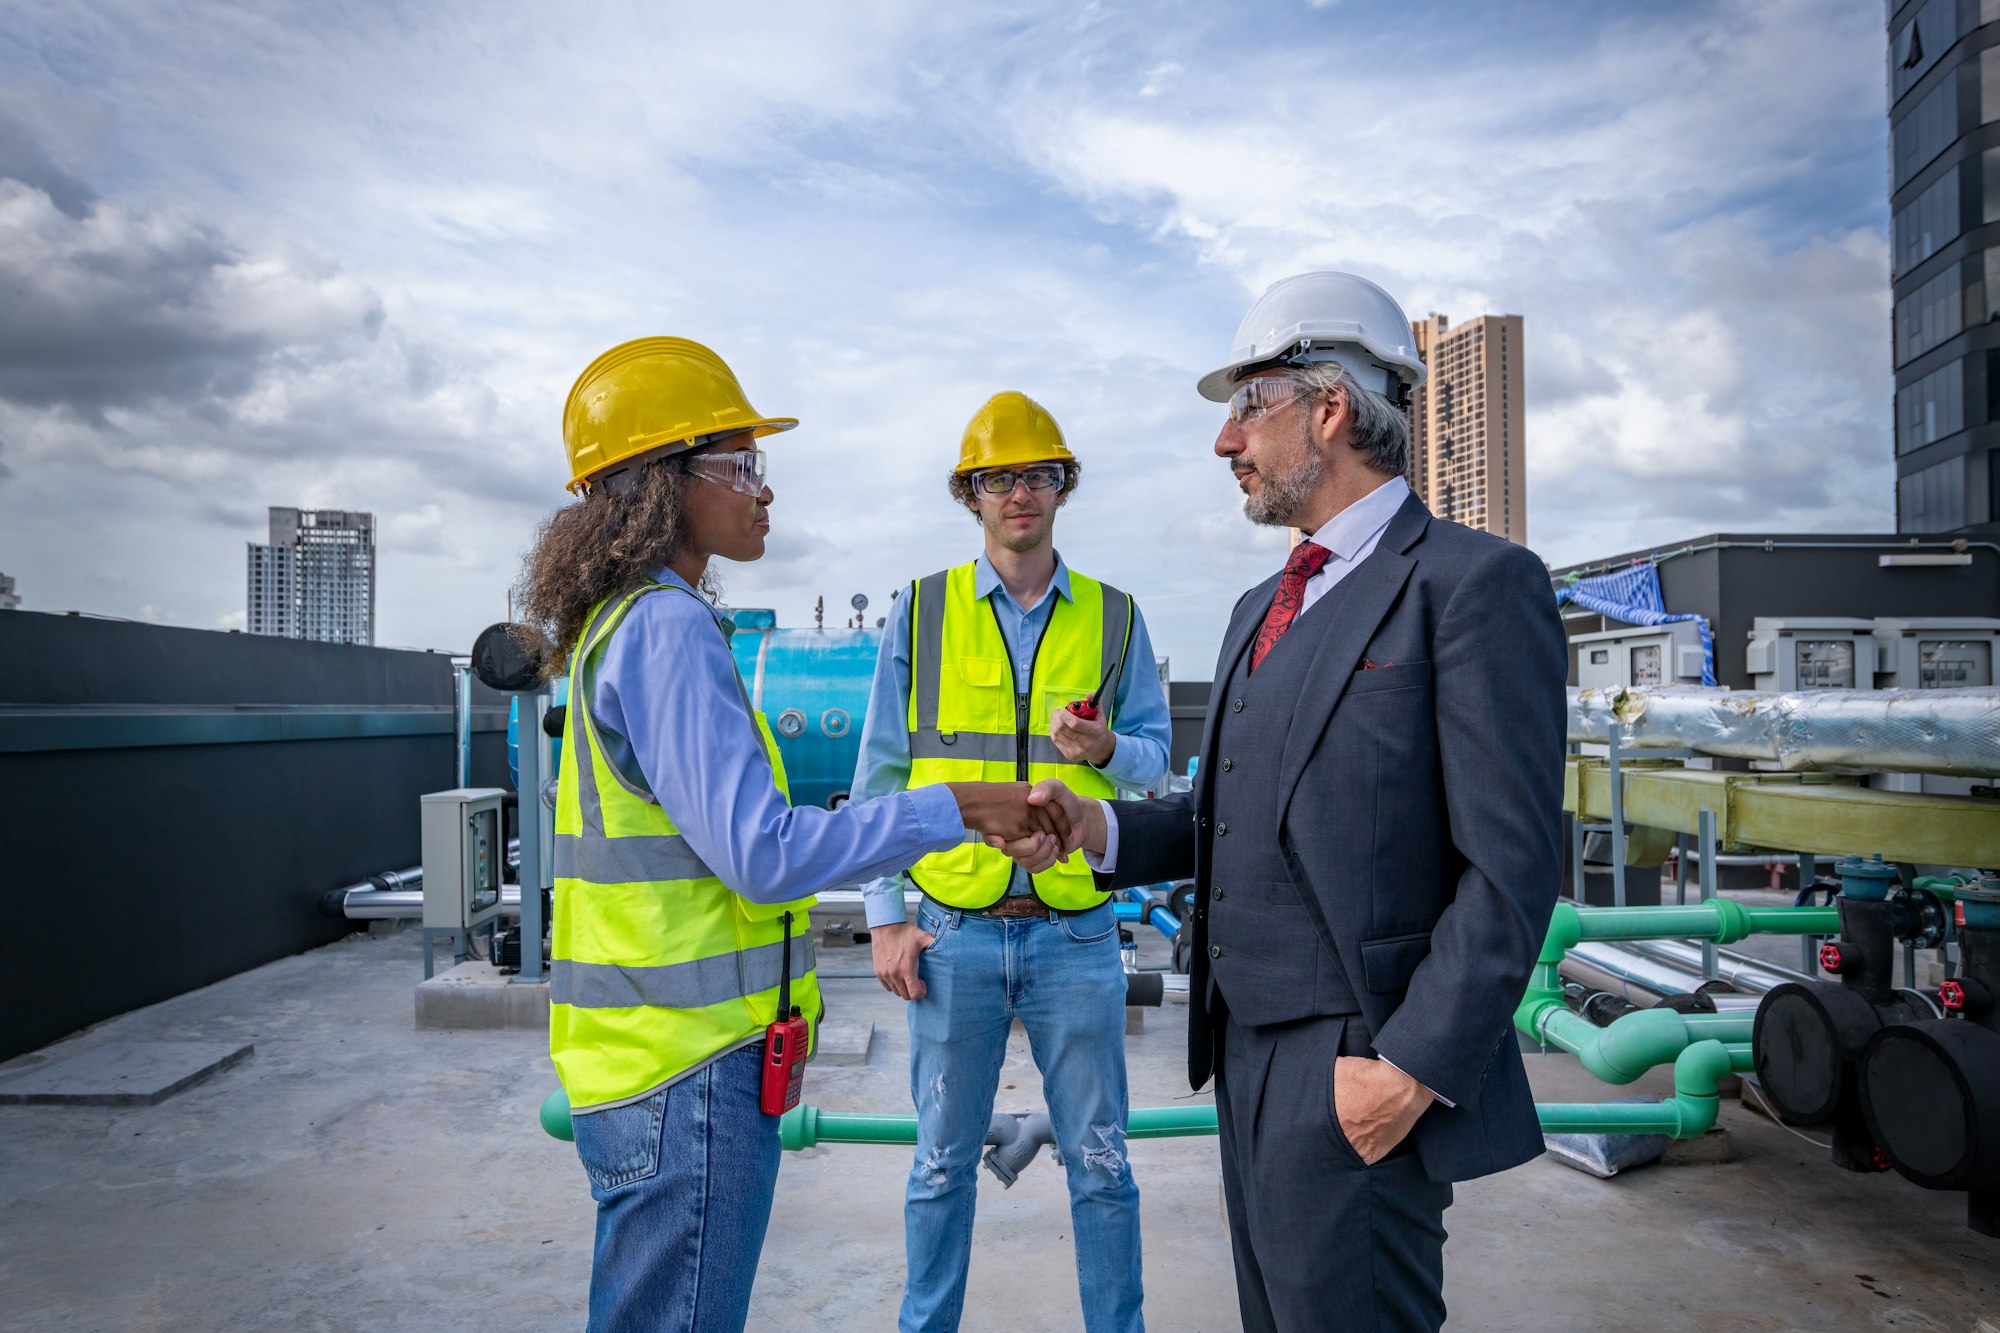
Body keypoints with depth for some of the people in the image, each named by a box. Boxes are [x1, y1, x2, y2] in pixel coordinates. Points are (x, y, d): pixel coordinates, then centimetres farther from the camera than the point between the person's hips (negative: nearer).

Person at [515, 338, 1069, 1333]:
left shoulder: (624, 620, 12)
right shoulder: (666, 628, -18)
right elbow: (763, 854, -24)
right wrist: (955, 807, -18)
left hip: (644, 1052, 10)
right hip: (686, 1066, -10)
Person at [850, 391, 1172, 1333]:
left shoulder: (1114, 618, 7)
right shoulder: (921, 611, 4)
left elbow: (1155, 763, 8)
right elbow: (880, 775, 4)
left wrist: (1107, 748, -16)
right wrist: (885, 918, -2)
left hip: (1076, 932, 1)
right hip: (953, 933, 0)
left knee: (1101, 1163, 10)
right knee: (942, 1163, 12)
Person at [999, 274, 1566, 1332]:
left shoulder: (1474, 585, -12)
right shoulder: (1262, 609, 15)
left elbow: (1512, 866, -16)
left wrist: (1414, 1069, -19)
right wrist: (1100, 829, -1)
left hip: (1360, 1075, -8)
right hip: (1247, 1054, 8)